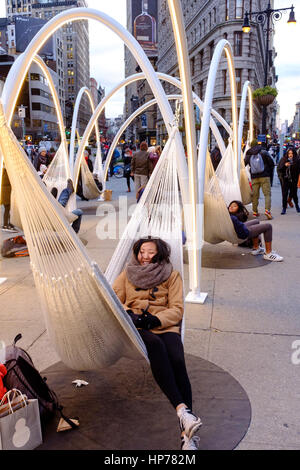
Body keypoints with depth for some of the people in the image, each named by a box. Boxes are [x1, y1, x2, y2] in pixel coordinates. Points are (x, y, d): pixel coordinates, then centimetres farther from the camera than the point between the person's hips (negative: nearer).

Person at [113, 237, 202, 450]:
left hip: (165, 327, 0)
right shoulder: (128, 274, 19)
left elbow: (177, 309, 5)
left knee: (178, 361, -30)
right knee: (156, 345, -36)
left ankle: (188, 433, -35)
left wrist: (155, 319, -14)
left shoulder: (172, 275, 14)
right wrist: (128, 314, -9)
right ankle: (182, 409, -46)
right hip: (135, 328, 0)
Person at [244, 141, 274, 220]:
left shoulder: (248, 155, 7)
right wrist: (270, 173, 12)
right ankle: (267, 210, -19)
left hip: (254, 177, 3)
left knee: (255, 195, 9)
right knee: (267, 193, -3)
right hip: (265, 176, -3)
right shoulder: (263, 152, 1)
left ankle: (255, 212, 12)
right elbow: (271, 163, 0)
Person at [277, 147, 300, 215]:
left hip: (293, 180, -1)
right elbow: (279, 168, -3)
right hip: (285, 180, 1)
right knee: (284, 194, 0)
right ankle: (284, 208, 8)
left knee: (294, 193, 9)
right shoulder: (283, 160, 1)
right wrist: (284, 165, -17)